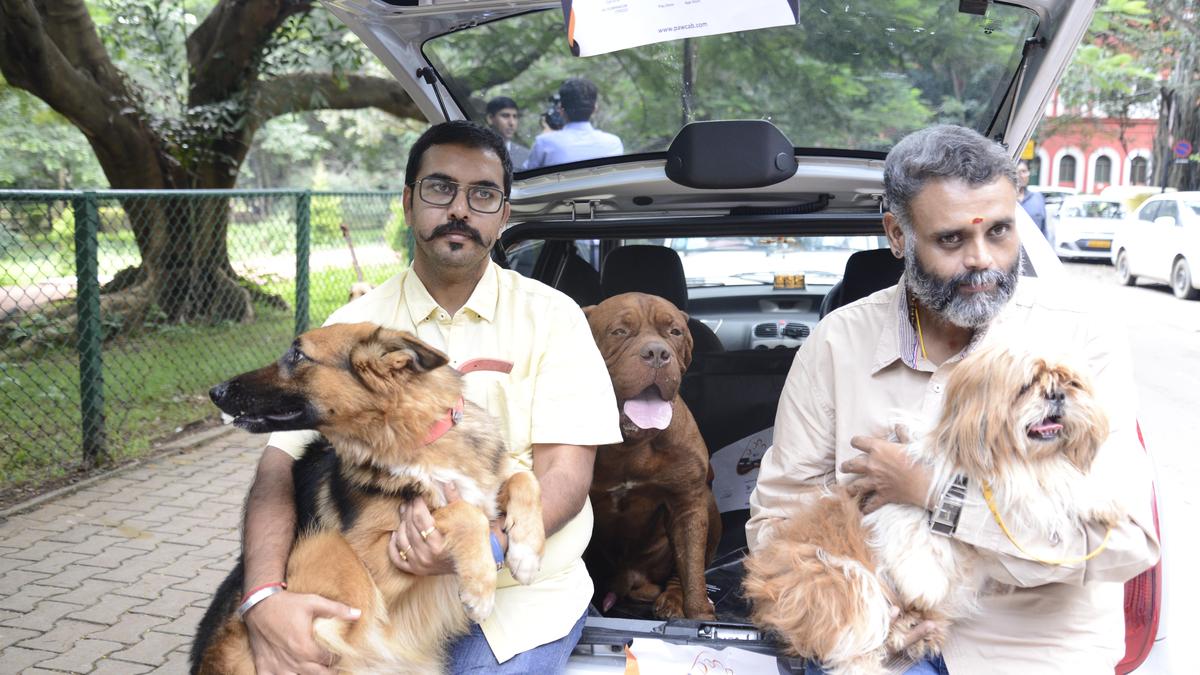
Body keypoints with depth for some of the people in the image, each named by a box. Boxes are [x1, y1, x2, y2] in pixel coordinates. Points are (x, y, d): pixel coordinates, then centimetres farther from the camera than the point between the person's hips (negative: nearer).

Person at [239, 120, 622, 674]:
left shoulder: (552, 317, 0)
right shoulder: (353, 325, 4)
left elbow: (564, 476, -7)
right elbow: (282, 465, -4)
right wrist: (264, 598, -23)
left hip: (518, 590, -1)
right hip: (381, 583, 2)